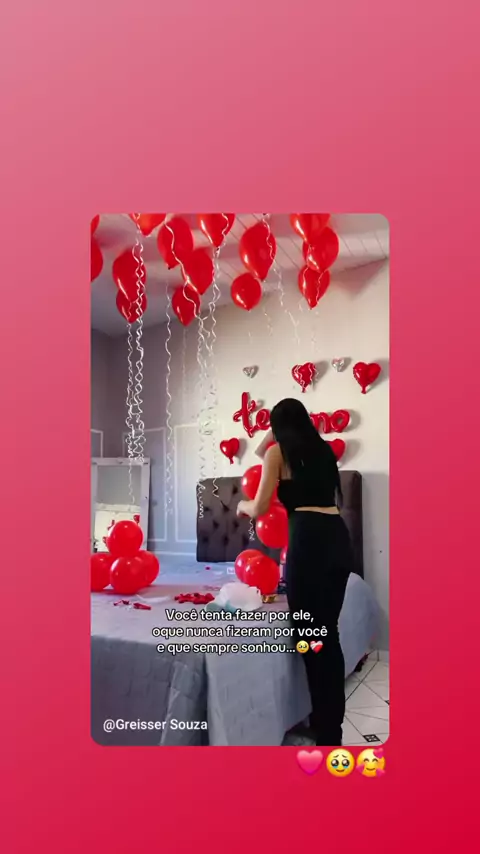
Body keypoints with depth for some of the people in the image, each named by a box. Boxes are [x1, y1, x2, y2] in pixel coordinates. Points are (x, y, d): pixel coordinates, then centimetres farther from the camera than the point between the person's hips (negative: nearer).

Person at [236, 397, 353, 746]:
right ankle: (333, 722, 29)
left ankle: (326, 732, 13)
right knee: (329, 633, 17)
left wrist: (243, 505, 25)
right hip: (339, 537, 7)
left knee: (312, 637, 3)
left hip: (310, 539, -7)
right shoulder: (324, 449, 21)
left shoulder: (278, 451, 4)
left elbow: (259, 509, 3)